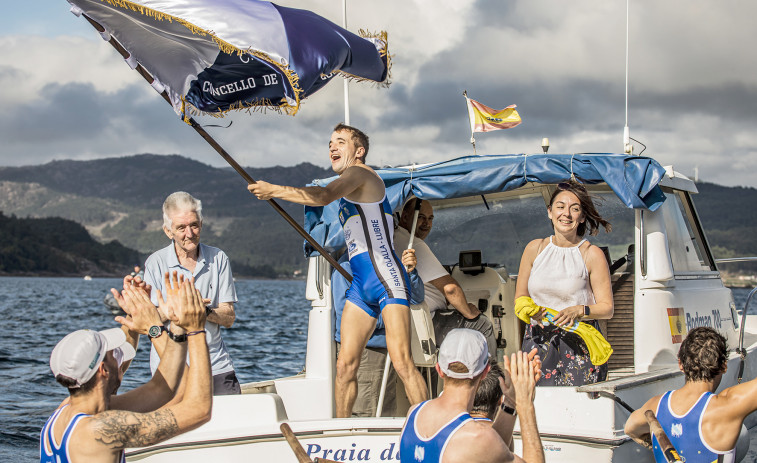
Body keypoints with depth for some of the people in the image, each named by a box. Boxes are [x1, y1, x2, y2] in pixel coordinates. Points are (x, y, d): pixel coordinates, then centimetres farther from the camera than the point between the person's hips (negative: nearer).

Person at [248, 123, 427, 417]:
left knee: (401, 361, -17)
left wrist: (275, 190, -18)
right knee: (345, 364, 1)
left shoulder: (360, 173, -3)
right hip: (361, 285, 9)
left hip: (386, 280, -9)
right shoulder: (349, 188, 27)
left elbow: (323, 196, -23)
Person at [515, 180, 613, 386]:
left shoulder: (592, 254, -1)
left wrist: (579, 311, -19)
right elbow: (520, 299, 14)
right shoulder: (534, 249, 8)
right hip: (538, 342, 2)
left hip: (579, 345, -2)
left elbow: (607, 308, -1)